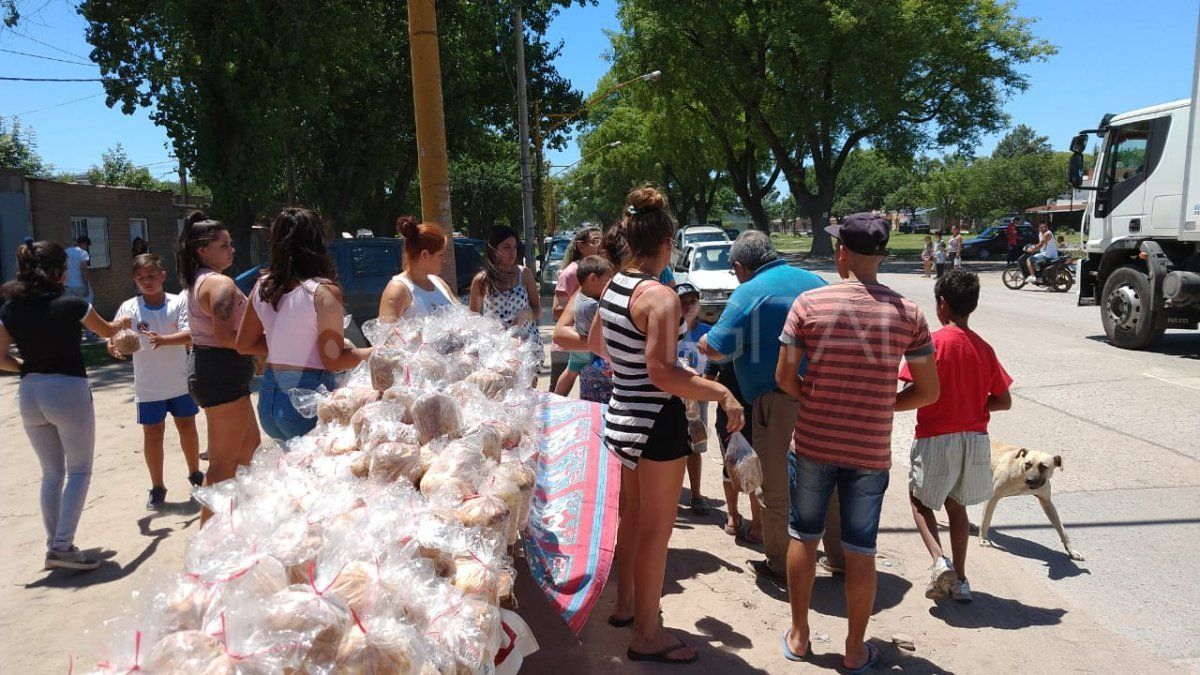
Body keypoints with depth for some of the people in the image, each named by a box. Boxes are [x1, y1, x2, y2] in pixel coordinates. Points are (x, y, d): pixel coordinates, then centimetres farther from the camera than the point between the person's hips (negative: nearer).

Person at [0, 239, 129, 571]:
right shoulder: (71, 304, -9)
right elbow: (107, 331, 10)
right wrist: (123, 322, 31)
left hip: (30, 394, 5)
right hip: (68, 391, -5)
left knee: (51, 473, 16)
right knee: (79, 471, 5)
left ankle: (54, 546, 19)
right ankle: (62, 546, -4)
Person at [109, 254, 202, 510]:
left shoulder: (178, 302, -7)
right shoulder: (129, 307, -5)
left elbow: (189, 335, -17)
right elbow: (113, 338, -8)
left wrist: (162, 339, -35)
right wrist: (115, 347, -31)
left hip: (180, 382, 0)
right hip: (148, 385, 0)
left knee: (187, 427, 14)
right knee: (152, 434, 6)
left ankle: (195, 474, 35)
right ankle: (157, 487, 20)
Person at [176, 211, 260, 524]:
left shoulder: (197, 282, 15)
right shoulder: (221, 283, -17)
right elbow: (225, 336, -26)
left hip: (206, 367, 11)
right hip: (223, 373, -11)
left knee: (249, 447, 23)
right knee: (224, 462, -2)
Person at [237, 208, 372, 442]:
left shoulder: (263, 286, 4)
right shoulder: (323, 292, -14)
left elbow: (244, 344, 14)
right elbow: (333, 359, -14)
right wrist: (374, 352, -4)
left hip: (270, 397, 7)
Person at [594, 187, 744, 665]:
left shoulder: (613, 287, 4)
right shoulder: (659, 296, -22)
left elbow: (595, 343, 20)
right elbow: (662, 374, -30)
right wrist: (722, 394, -24)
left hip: (622, 415, 9)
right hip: (657, 423, -9)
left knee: (631, 517, 24)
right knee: (655, 532, 5)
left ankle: (625, 605, 40)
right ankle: (647, 635, 18)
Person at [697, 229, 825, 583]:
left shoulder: (749, 293, -9)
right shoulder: (815, 281, 11)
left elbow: (717, 349, -11)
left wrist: (703, 341, 10)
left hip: (779, 401, -6)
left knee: (777, 489, 8)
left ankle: (780, 564, 20)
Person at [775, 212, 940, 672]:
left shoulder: (809, 303, -11)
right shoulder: (908, 313, -6)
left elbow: (784, 378, -8)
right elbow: (928, 391, -2)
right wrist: (882, 406, 11)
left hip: (812, 444, 0)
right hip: (870, 451, 1)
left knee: (803, 538, 17)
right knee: (860, 551, 12)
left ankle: (798, 637, 30)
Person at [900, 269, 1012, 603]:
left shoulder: (933, 342, -14)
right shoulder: (984, 348, 4)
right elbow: (1004, 401, 6)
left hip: (936, 438, -5)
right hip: (974, 437, 5)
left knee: (920, 501, 14)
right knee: (957, 506, 20)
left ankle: (940, 561, -6)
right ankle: (960, 579, 22)